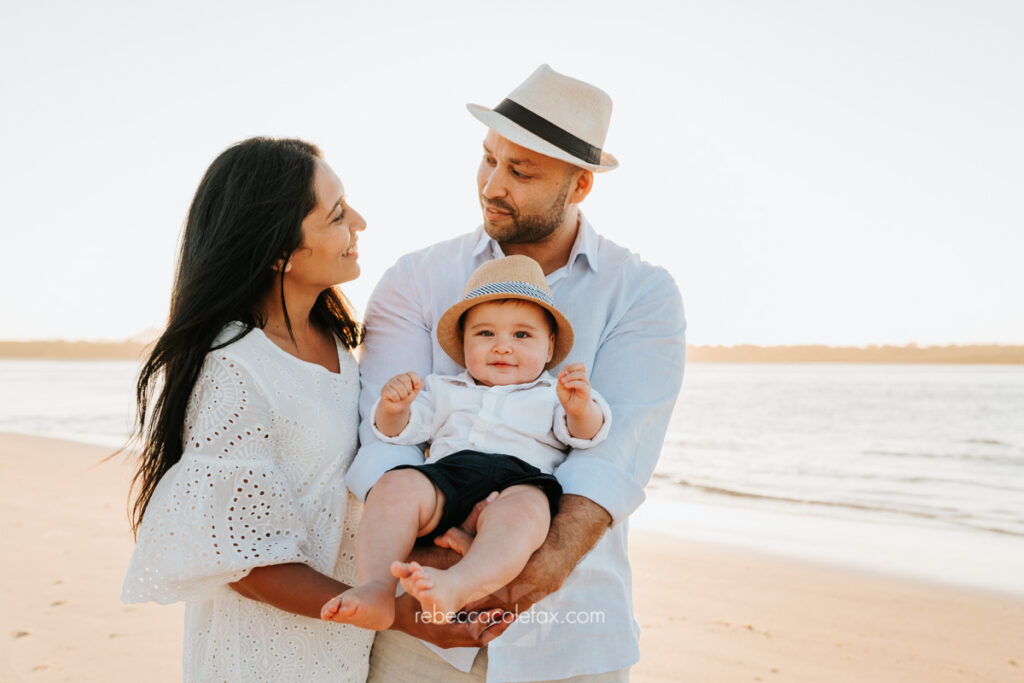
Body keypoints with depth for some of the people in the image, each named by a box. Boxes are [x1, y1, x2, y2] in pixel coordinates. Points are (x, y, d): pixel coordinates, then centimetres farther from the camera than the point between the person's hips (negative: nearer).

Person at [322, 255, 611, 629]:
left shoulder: (551, 396, 26)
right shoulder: (446, 391, 33)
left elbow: (587, 434, 9)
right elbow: (400, 431, 25)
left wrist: (580, 409, -15)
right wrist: (393, 409, 1)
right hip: (448, 472, 3)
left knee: (523, 508, -39)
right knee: (397, 484, -29)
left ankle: (453, 590, -62)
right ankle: (376, 592, -40)